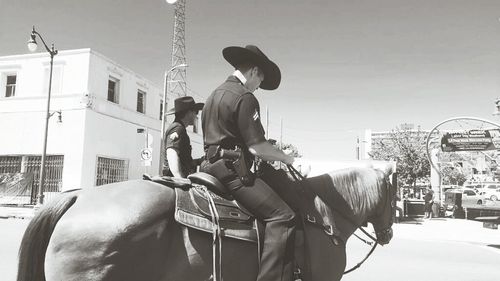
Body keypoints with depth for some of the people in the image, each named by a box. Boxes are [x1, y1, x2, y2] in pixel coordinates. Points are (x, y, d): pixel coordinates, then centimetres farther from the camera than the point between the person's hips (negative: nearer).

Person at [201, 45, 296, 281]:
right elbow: (256, 147, -15)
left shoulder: (215, 94, 21)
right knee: (282, 217, -16)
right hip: (232, 170, -11)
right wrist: (288, 159, -1)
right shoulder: (245, 97, -10)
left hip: (212, 166, 11)